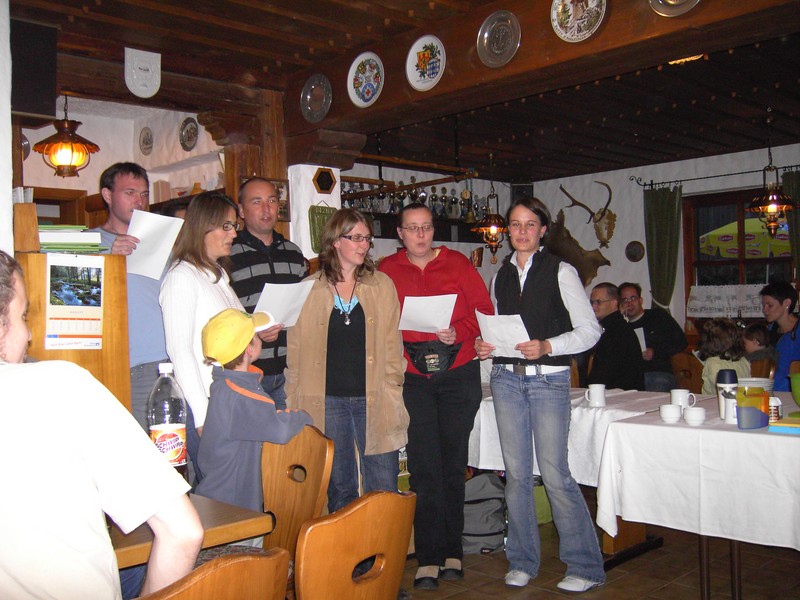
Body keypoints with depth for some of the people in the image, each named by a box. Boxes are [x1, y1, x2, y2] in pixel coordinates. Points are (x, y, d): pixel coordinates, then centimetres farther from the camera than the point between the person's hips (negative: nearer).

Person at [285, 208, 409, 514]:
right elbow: (296, 350, 6)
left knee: (384, 490, 2)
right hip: (326, 400, 0)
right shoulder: (310, 289, 4)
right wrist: (294, 401, 0)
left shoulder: (382, 285, 7)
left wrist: (392, 392, -1)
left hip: (374, 400, 0)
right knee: (339, 488, 11)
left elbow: (392, 343, 7)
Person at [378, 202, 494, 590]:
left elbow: (484, 311, 3)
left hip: (458, 373, 1)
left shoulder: (458, 263, 6)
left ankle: (451, 551, 20)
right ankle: (429, 557, 8)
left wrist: (458, 332, -13)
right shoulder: (386, 271, 7)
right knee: (424, 468, -1)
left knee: (453, 464, 7)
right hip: (412, 379, 0)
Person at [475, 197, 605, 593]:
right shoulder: (501, 276, 13)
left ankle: (586, 566, 10)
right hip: (506, 379, 5)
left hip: (548, 380, -4)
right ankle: (522, 561, 22)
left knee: (554, 473, -5)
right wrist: (485, 346, -1)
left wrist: (547, 346, -19)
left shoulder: (560, 272, -2)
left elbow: (590, 330, -6)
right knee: (516, 472, 8)